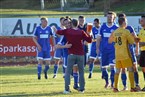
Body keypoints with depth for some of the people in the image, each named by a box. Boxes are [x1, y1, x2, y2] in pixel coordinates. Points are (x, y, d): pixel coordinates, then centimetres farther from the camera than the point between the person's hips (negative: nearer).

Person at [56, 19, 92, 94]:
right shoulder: (81, 32, -3)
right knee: (81, 72, 12)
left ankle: (67, 89, -8)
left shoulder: (67, 31, -3)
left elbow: (58, 32, 6)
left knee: (68, 72, 3)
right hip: (80, 54, 1)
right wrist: (88, 34, 16)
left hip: (71, 54, -1)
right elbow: (89, 40, 0)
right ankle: (82, 89, 10)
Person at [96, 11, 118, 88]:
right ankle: (107, 82, 26)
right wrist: (97, 48, 3)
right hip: (104, 50, 3)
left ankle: (113, 83, -8)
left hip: (113, 50, -3)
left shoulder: (116, 28, 1)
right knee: (103, 67, 7)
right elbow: (99, 38, 11)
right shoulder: (103, 27, 7)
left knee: (112, 66, -14)